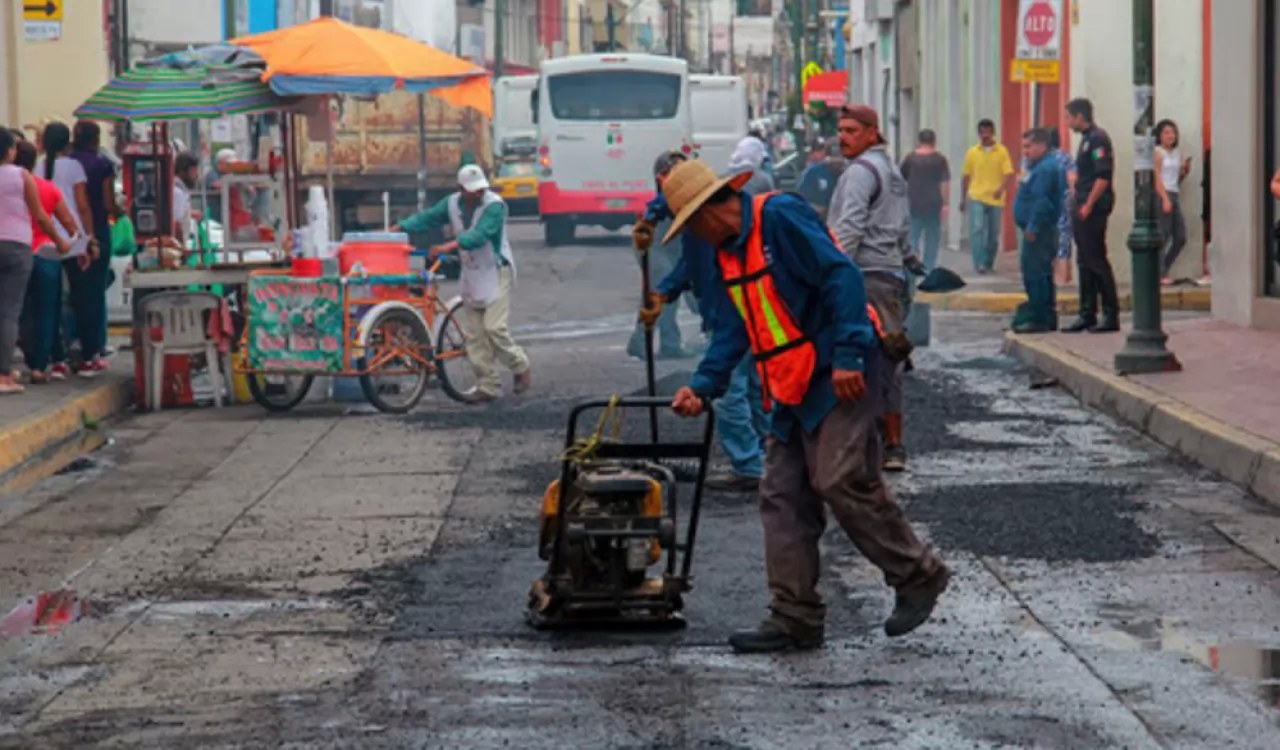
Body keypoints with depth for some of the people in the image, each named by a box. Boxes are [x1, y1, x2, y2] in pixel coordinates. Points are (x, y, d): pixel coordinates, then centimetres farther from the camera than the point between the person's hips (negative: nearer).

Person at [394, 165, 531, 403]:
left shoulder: (494, 206, -19)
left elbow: (480, 235, -32)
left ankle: (521, 368, 9)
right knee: (474, 334, 4)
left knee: (494, 327, -14)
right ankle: (488, 385, 9)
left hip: (497, 272, -6)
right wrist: (398, 228, -7)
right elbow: (427, 218, 5)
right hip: (471, 274, 7)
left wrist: (450, 246, -42)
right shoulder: (452, 204, 1)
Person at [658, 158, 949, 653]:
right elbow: (732, 332, 17)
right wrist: (703, 386, 2)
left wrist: (847, 355, -24)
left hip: (836, 377, -10)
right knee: (783, 497, 4)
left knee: (842, 481, -15)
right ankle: (795, 618, 7)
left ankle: (918, 575, 1)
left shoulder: (780, 217, -13)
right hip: (792, 389, 10)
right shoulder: (728, 254, 16)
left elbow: (841, 277, -19)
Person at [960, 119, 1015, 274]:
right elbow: (966, 177, 12)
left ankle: (989, 263, 23)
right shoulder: (972, 153, 5)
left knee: (993, 234, 8)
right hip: (976, 198, 0)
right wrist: (963, 199, 13)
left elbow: (1008, 174, -8)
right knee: (977, 229, -16)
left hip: (995, 199, 0)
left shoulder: (1002, 151, -1)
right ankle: (979, 264, -19)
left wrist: (1002, 188, -26)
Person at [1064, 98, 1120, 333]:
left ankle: (1111, 316, -3)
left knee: (1096, 261, -7)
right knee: (1085, 262, 11)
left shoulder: (1098, 139, -13)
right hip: (1083, 210, 10)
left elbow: (1103, 176, -21)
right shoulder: (1086, 138, 17)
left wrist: (1088, 205, -21)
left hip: (1093, 209, -10)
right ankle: (1087, 315, 15)